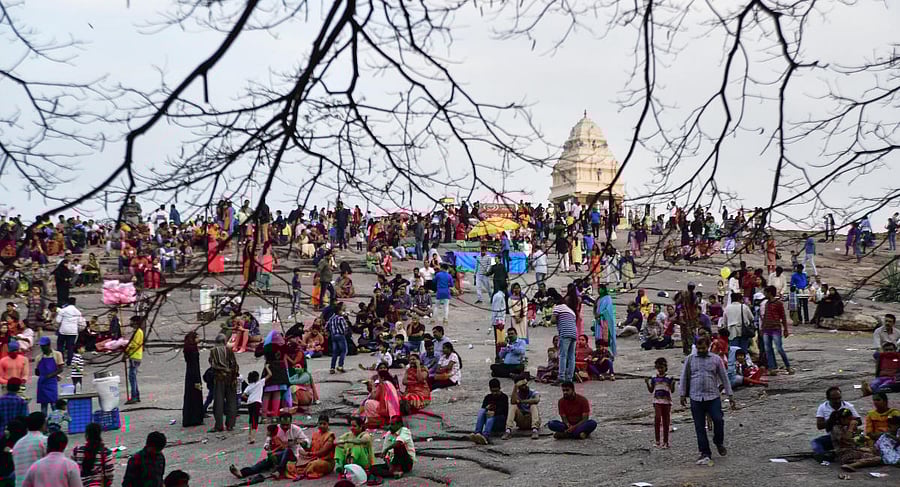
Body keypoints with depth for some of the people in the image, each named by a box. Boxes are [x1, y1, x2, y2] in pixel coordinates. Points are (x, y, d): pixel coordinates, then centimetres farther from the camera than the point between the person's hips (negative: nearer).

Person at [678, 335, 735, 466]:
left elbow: (724, 378, 9)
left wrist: (730, 395, 6)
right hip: (696, 398, 1)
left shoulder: (716, 359, 6)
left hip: (713, 397, -1)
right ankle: (705, 453, 9)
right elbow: (684, 377, 11)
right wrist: (683, 394, 7)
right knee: (699, 427, 1)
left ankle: (719, 443, 17)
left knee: (718, 420, -12)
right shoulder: (690, 359, 7)